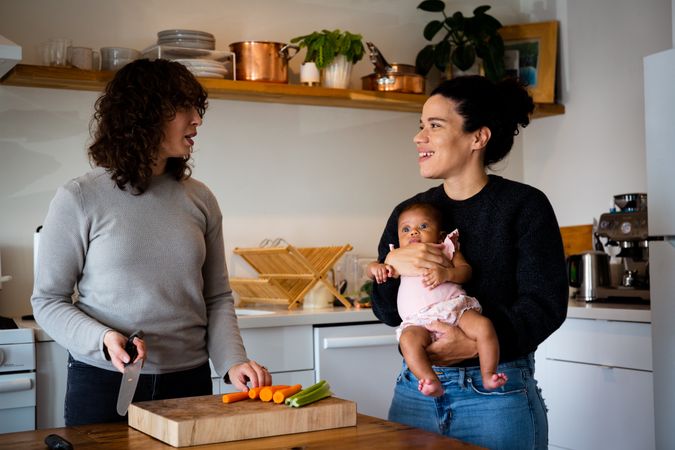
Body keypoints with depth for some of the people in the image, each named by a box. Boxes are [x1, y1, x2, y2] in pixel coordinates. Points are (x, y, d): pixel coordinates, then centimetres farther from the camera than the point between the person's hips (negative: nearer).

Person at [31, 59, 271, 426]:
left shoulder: (199, 200, 4)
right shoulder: (79, 199, -6)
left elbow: (217, 297, 6)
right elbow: (48, 300, -4)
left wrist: (232, 361, -9)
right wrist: (103, 340, -20)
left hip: (189, 381, 3)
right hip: (104, 382, -3)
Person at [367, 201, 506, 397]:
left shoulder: (447, 249, 24)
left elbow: (466, 271, 10)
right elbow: (372, 271, 32)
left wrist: (447, 273, -12)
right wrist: (375, 267, 6)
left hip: (455, 307, 0)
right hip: (419, 321, 0)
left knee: (484, 326, -27)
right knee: (408, 339, -33)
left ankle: (488, 375, -17)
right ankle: (432, 382, -38)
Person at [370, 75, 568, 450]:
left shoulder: (524, 205, -6)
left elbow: (546, 303, -12)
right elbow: (387, 312, 6)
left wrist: (476, 344, -25)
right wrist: (391, 263, -14)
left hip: (496, 397, -4)